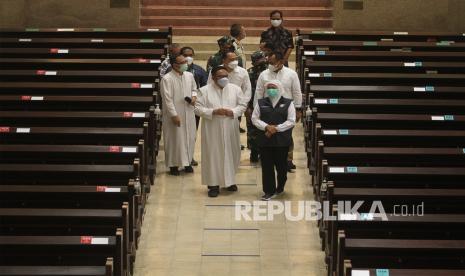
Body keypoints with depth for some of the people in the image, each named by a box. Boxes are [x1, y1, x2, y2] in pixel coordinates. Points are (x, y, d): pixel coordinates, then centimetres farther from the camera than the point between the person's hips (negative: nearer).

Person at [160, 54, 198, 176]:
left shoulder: (189, 75, 3)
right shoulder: (167, 79, -15)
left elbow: (194, 89, 20)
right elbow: (167, 99, -16)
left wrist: (194, 96, -3)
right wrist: (174, 115, -18)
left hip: (188, 113, 6)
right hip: (174, 115, -6)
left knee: (189, 138, 12)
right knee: (175, 139, 2)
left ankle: (187, 162, 28)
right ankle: (173, 165, 15)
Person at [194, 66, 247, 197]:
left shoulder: (235, 89, 2)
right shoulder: (204, 90, -4)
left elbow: (243, 105, 5)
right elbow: (198, 108, -7)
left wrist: (233, 112, -14)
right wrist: (213, 112, -20)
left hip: (230, 128, 3)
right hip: (212, 129, -3)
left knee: (231, 153, 10)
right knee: (213, 155, 0)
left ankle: (229, 180, 28)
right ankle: (214, 184, 5)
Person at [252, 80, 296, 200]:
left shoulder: (288, 103, 2)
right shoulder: (261, 103, 8)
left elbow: (291, 121, -4)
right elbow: (254, 118, 3)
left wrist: (276, 128, -13)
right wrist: (267, 127, -13)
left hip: (282, 140, -1)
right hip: (265, 140, 1)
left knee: (281, 165, 7)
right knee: (267, 166, -1)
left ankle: (280, 187, 28)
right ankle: (269, 191, 5)